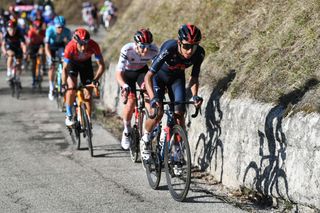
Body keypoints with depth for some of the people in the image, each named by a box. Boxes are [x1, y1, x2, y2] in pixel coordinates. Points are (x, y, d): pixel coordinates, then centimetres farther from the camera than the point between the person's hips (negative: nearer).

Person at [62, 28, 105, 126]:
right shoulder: (70, 47, -37)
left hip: (86, 63, 1)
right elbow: (65, 68, -32)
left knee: (88, 95, -4)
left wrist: (95, 79, -43)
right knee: (72, 88, -23)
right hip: (72, 63, -1)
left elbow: (101, 65, -29)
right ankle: (69, 115, -5)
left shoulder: (93, 46, -35)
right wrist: (64, 84, -46)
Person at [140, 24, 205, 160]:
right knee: (158, 112, -18)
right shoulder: (169, 49, -39)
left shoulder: (199, 53, -29)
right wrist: (153, 98, -52)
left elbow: (194, 77, -13)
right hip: (159, 75, -3)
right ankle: (145, 139, 10)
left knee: (179, 113, -12)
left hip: (177, 77, 3)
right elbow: (148, 76, -38)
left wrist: (195, 95, -31)